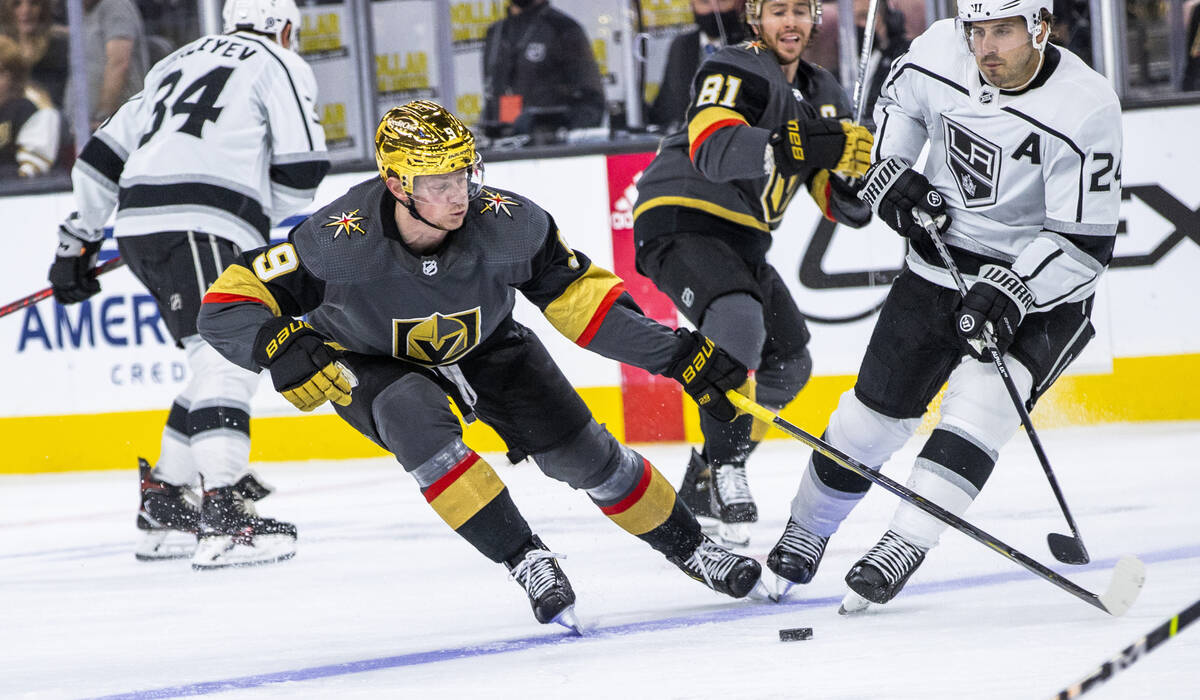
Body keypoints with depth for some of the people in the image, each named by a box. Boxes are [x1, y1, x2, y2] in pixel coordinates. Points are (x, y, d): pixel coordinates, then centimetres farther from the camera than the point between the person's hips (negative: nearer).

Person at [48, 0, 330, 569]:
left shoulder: (181, 61, 30)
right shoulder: (282, 65, 10)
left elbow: (104, 153, 30)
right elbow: (301, 170, -2)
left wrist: (78, 239, 37)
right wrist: (257, 216, 17)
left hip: (140, 223, 8)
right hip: (202, 225, -8)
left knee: (224, 361, 18)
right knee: (228, 358, -16)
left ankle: (162, 506, 18)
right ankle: (224, 517, -31)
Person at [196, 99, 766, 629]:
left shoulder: (508, 224, -30)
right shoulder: (341, 239, -36)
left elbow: (579, 296, -15)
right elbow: (227, 306, -31)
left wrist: (679, 355, -18)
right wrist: (279, 345, -52)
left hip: (481, 347, 2)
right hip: (369, 366, -2)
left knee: (578, 449, -5)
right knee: (415, 418, -35)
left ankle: (687, 546, 21)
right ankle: (526, 561, -25)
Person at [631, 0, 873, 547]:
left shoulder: (822, 95, 12)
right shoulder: (734, 71, -14)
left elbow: (846, 202, 7)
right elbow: (714, 148, -34)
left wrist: (854, 171, -18)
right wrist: (802, 146, -47)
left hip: (741, 238, 9)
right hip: (680, 222, -9)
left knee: (788, 363, 15)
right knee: (738, 319, -34)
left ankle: (704, 482, 26)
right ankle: (724, 463, -22)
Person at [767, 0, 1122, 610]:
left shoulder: (1084, 108, -26)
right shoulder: (940, 52, -12)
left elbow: (1085, 243, -23)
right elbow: (899, 98, 13)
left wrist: (1009, 293, -33)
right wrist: (891, 170, -2)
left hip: (1040, 283, -4)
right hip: (942, 259, 4)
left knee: (981, 402, -26)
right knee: (876, 405, 5)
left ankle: (901, 549, -27)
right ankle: (803, 537, 24)